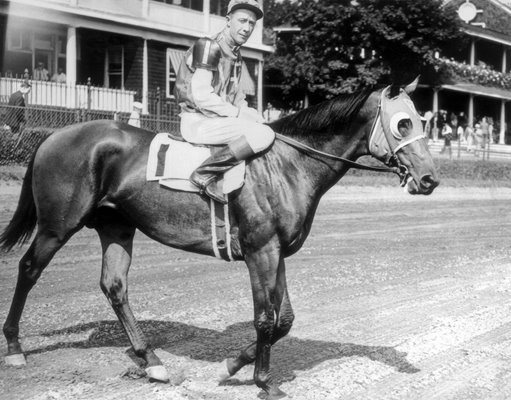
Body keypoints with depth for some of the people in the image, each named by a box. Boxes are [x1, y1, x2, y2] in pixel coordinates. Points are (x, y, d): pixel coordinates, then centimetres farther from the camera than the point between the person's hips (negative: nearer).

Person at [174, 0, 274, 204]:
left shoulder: (235, 55, 15)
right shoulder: (209, 46, -12)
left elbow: (235, 93, 23)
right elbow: (200, 96, -20)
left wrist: (246, 112, 3)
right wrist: (237, 113, -15)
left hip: (219, 118, 10)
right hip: (198, 121, -10)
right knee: (264, 135, -24)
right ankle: (205, 174, -22)